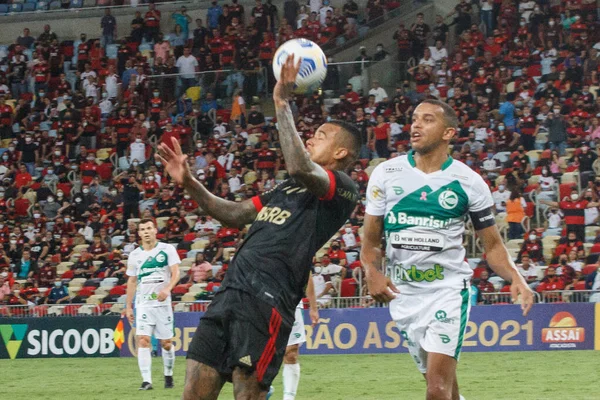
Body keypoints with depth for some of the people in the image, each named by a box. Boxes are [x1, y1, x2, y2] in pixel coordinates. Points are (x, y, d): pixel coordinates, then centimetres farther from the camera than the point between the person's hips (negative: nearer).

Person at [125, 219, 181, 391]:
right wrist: (129, 307, 10)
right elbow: (132, 281, 13)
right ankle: (146, 381, -17)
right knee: (143, 340, -14)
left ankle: (168, 375, 26)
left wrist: (167, 289, -27)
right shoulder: (135, 255, 8)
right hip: (143, 304, 2)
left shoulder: (167, 249, -2)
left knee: (166, 343, 4)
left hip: (162, 303, -2)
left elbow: (176, 272, -9)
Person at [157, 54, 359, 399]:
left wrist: (283, 104, -15)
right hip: (231, 292, 8)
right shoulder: (286, 189, 28)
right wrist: (189, 183, 18)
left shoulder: (343, 189, -1)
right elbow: (235, 215, 30)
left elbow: (300, 168, -21)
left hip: (267, 301, -8)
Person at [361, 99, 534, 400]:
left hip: (448, 288, -3)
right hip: (403, 292, 3)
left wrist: (515, 278, -16)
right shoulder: (386, 173, 2)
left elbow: (492, 245, 4)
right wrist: (372, 272, -15)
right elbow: (371, 239, 6)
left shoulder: (468, 182, -2)